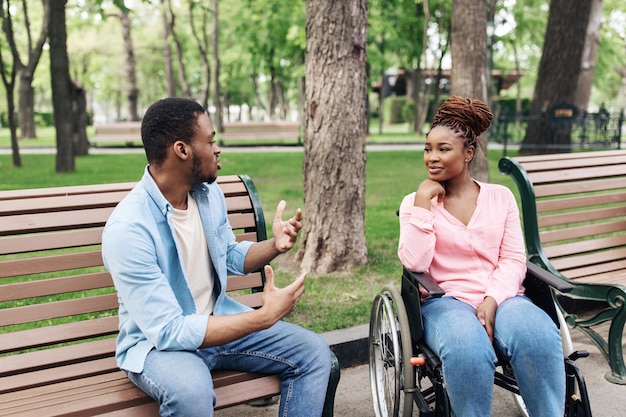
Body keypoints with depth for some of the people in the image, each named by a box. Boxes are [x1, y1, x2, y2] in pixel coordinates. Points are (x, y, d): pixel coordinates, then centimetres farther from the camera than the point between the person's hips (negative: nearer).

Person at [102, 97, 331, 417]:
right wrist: (264, 318, -30)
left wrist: (273, 246, -8)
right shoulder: (128, 228, -27)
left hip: (218, 320, 7)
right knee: (190, 389, -40)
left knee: (314, 353, -4)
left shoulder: (209, 192, -3)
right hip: (158, 340, -7)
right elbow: (169, 331, -29)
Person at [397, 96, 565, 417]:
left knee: (539, 338, -32)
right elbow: (414, 263, -8)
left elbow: (513, 260, 3)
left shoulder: (501, 197, 11)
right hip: (445, 301, -1)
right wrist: (423, 203, -10)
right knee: (467, 349, -36)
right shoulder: (415, 202, 7)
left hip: (500, 297, 2)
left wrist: (492, 300, -15)